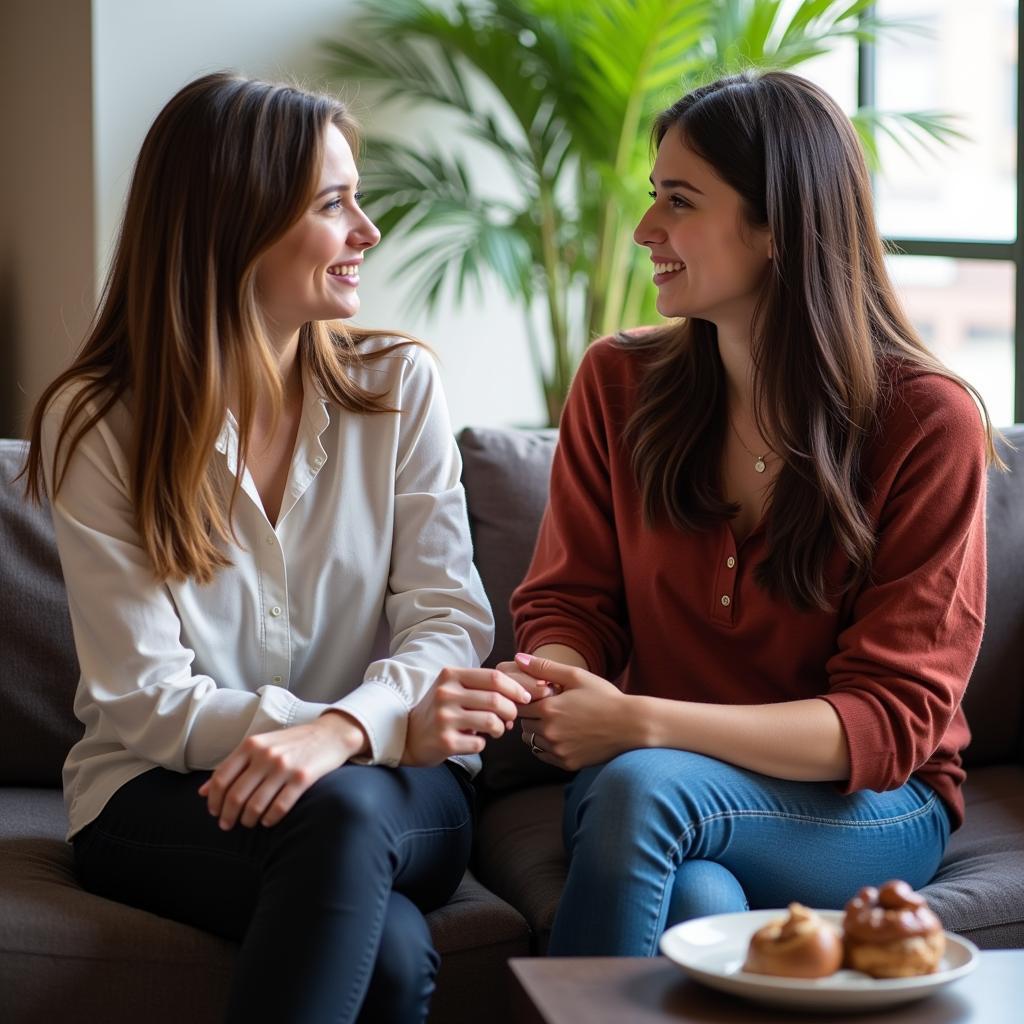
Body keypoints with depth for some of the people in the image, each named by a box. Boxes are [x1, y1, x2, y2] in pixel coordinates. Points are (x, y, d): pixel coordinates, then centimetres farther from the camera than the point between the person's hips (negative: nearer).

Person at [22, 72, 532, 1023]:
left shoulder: (398, 384, 3)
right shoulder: (95, 424, -4)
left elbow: (448, 617, -4)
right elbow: (144, 699, -11)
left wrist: (342, 731, -28)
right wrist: (394, 726, -26)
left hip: (392, 792, 3)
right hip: (163, 798, -2)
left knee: (345, 806, -35)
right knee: (388, 945, -34)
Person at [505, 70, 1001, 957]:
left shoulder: (931, 421, -10)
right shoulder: (619, 383, 2)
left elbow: (890, 720, -14)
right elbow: (569, 604, 5)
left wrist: (642, 723, -27)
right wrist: (550, 683, -22)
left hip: (872, 810, -2)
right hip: (664, 787, 2)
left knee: (639, 786, -33)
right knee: (699, 903, -35)